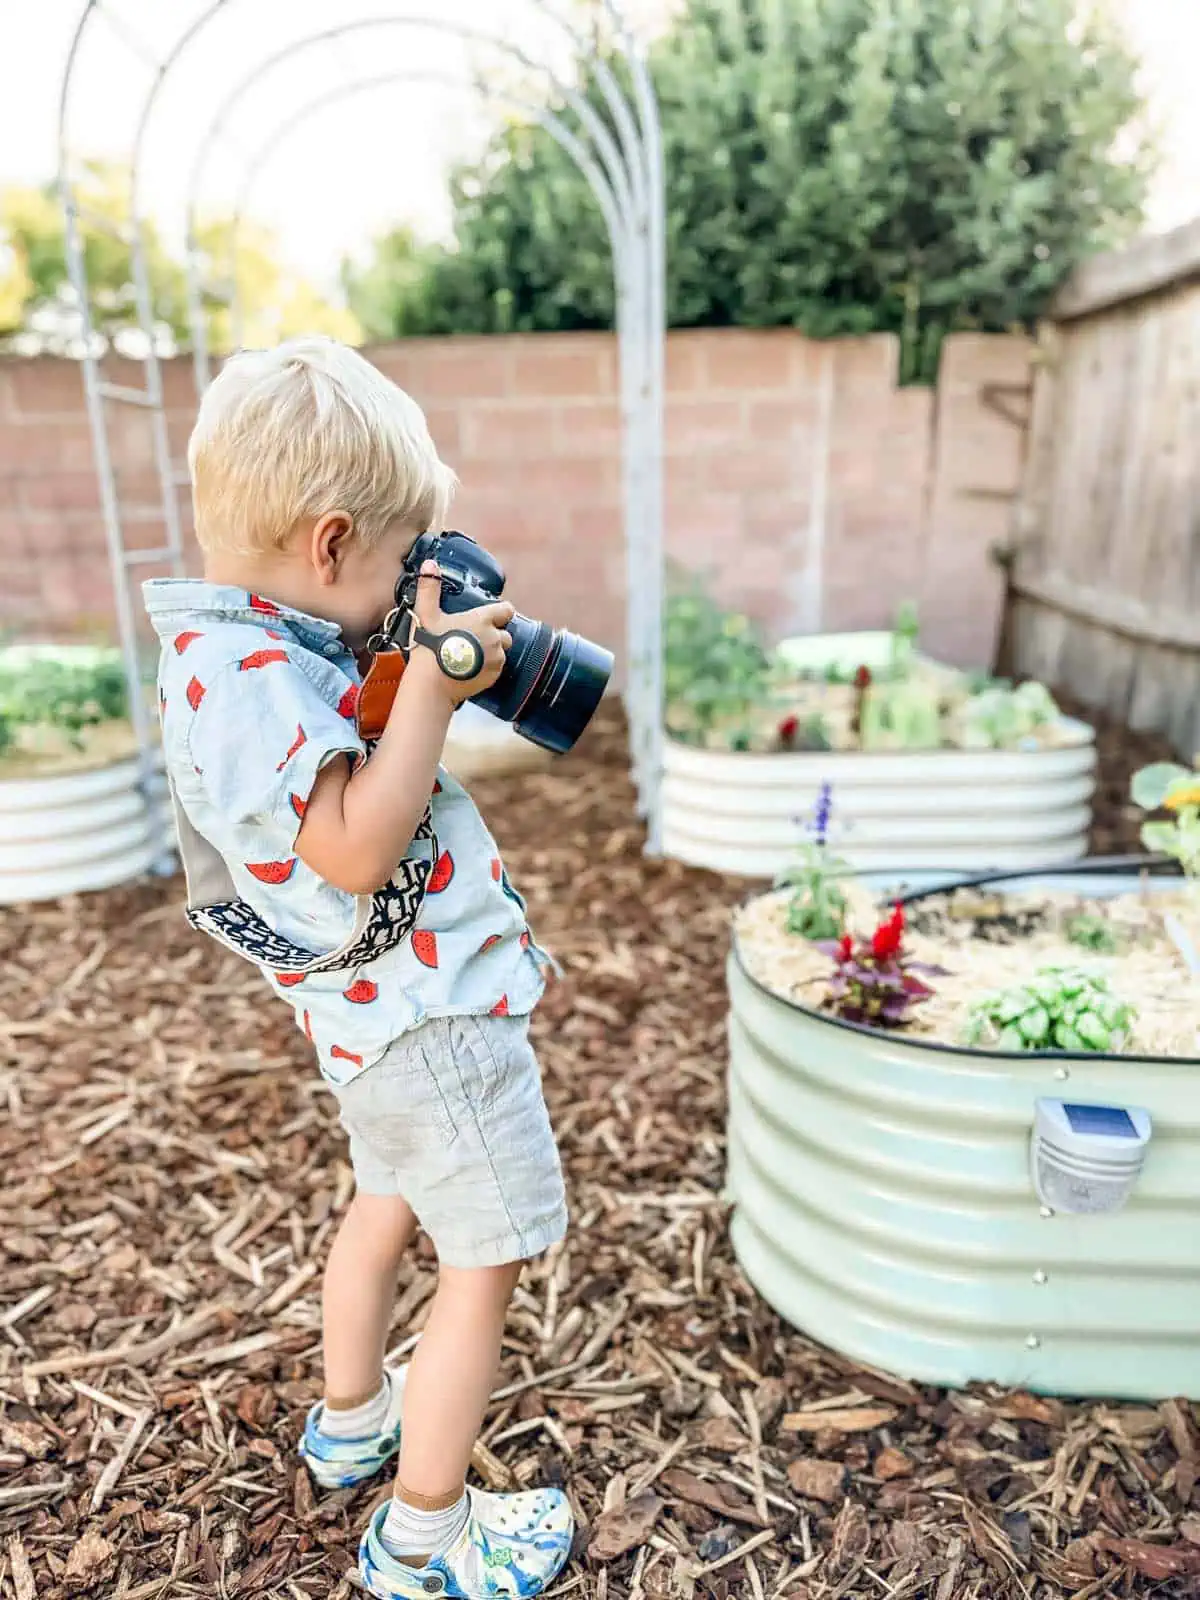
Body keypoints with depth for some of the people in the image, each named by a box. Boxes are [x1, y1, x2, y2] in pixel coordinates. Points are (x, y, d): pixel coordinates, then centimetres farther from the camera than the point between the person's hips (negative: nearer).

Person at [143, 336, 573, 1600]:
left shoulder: (245, 654, 6)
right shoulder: (252, 678, -25)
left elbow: (369, 778, 15)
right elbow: (358, 846, -30)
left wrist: (429, 664, 4)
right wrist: (430, 685, -27)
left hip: (384, 1006, 10)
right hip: (430, 1010, -10)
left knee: (389, 1202, 29)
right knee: (485, 1261, 5)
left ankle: (352, 1421, 52)